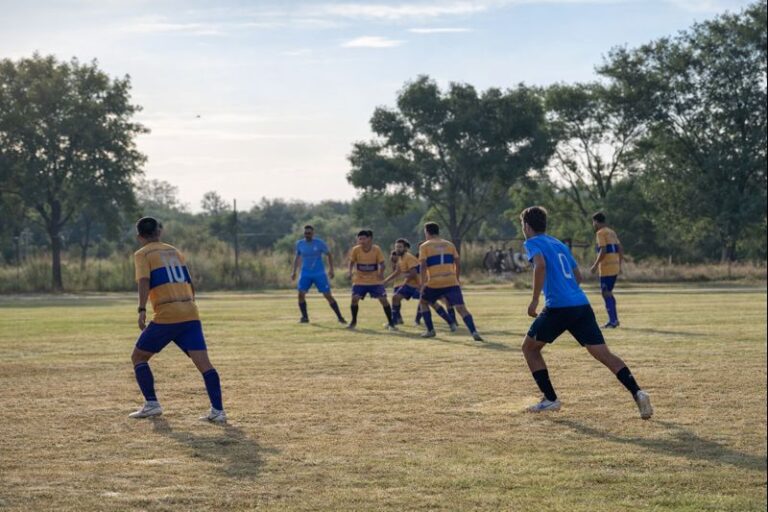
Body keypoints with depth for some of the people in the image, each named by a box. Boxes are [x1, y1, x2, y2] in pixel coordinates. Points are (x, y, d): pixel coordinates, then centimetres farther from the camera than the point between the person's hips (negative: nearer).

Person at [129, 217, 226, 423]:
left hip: (166, 316, -5)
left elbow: (144, 282, -12)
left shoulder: (142, 254, 6)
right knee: (203, 361, -4)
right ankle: (217, 410, -16)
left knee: (138, 357, 14)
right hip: (190, 313, 5)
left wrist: (142, 310, -20)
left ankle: (151, 404, 7)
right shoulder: (174, 251, 22)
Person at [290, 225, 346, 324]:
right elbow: (297, 257, 17)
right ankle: (304, 317, 2)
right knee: (301, 294, -12)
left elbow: (329, 255, 2)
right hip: (305, 274, 3)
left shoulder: (319, 243, -8)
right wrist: (294, 271, 12)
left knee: (328, 295, -4)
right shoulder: (299, 244, 1)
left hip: (319, 274, -3)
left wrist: (331, 269, -3)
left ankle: (339, 317, 5)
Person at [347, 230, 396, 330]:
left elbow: (381, 263, -7)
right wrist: (350, 271, -14)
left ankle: (390, 323, 8)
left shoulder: (376, 249, -14)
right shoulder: (355, 249, -11)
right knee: (355, 298, -15)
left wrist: (381, 273, -27)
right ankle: (353, 321, 8)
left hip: (375, 280, -1)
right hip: (360, 280, 1)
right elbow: (352, 261, 4)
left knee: (383, 299, -7)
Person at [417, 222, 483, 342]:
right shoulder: (449, 245, 17)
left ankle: (430, 331, 20)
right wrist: (457, 279, 23)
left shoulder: (424, 246, 6)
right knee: (461, 308, -7)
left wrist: (423, 284, -6)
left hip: (434, 283, -2)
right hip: (452, 282, 2)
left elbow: (423, 266, -5)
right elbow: (458, 264, 13)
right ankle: (474, 332, -25)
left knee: (423, 303, 24)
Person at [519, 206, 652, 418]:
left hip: (558, 307, -6)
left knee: (529, 348, 15)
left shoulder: (532, 243, 4)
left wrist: (535, 299, -15)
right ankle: (637, 393, -19)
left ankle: (550, 399, 11)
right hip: (582, 305, 6)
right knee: (604, 353, -2)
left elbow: (540, 265, -18)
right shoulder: (560, 244, 25)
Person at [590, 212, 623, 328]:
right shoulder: (612, 232, 17)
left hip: (606, 267, -9)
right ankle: (614, 319, 20)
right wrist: (619, 265, 22)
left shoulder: (601, 233, -8)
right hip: (615, 267, 9)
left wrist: (595, 265, -13)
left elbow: (603, 251, -17)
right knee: (608, 293, 17)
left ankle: (613, 321, -12)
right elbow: (620, 250, 17)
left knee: (606, 293, -7)